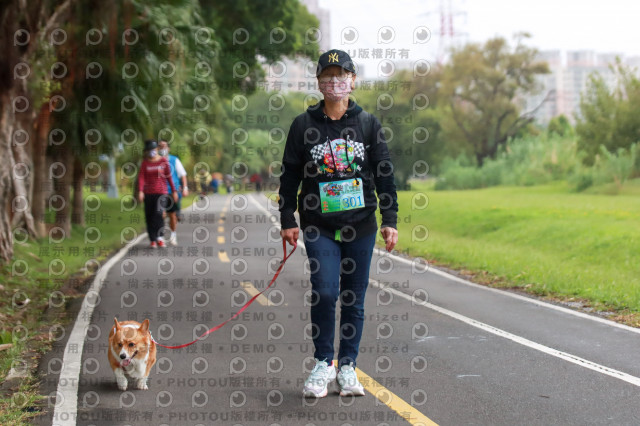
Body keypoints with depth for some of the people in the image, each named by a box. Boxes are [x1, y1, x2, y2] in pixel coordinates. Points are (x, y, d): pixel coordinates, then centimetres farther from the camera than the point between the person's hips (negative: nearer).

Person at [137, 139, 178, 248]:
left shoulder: (164, 161, 2)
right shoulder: (145, 163, 5)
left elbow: (169, 177, 6)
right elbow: (141, 177, -5)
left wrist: (174, 191, 6)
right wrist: (140, 191, -19)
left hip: (161, 192, -2)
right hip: (148, 193, 2)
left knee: (158, 213, -19)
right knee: (149, 216, 1)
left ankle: (159, 236, -8)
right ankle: (152, 240, 7)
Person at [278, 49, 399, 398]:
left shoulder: (368, 123, 6)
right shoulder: (304, 125, 3)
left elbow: (384, 173, 7)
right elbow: (290, 175, 7)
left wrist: (390, 219, 2)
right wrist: (287, 220, 2)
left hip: (360, 225, 2)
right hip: (319, 225, -1)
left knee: (354, 299, 5)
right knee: (325, 291, -15)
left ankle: (347, 367, 17)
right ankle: (323, 363, 2)